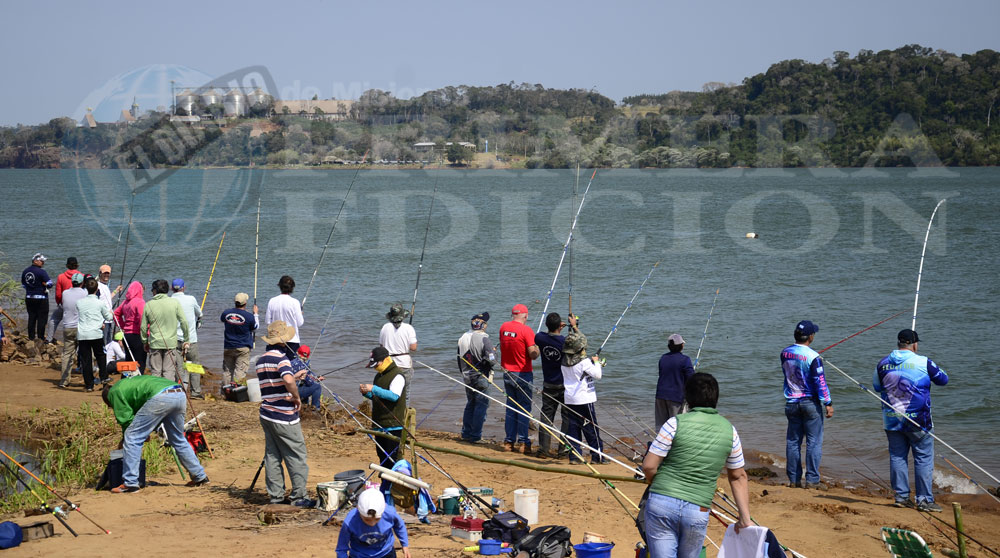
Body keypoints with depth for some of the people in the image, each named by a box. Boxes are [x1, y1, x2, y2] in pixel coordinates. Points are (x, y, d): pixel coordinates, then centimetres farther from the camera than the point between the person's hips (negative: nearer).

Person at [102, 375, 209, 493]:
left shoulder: (114, 392, 17)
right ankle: (200, 476, 32)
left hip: (161, 397, -8)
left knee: (132, 437, 1)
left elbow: (126, 418, 12)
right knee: (178, 440, 25)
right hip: (180, 395, 8)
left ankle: (130, 483, -1)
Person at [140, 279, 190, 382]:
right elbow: (184, 322, -3)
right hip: (171, 343, 0)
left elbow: (143, 327, 5)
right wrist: (186, 340, 7)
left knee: (155, 372, 7)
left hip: (154, 343, 1)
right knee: (169, 372, 1)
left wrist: (145, 342, 20)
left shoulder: (148, 305, 0)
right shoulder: (175, 303, -2)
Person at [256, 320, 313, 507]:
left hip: (266, 414, 8)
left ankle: (276, 495, 12)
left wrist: (295, 376, 25)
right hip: (284, 417, -8)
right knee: (297, 456, 0)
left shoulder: (260, 360, 11)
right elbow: (288, 381, -33)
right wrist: (296, 397, -17)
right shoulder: (281, 358, -16)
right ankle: (300, 496, 2)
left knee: (272, 455, 11)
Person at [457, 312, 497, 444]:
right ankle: (475, 435, 1)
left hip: (467, 377, 7)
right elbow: (492, 360, -21)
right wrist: (494, 352, 1)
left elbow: (460, 359, 13)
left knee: (470, 404, 17)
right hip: (481, 377, -7)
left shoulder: (463, 338, 4)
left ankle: (466, 433, 20)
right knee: (481, 404, 1)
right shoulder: (484, 339, -18)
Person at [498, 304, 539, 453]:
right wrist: (537, 346, 3)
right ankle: (523, 442, -3)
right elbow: (533, 355, -16)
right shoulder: (526, 330, -15)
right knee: (524, 407, 1)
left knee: (511, 406, 12)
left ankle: (509, 441, 13)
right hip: (523, 374, -5)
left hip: (507, 373, 5)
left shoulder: (503, 327, 2)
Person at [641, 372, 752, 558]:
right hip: (698, 512, 3)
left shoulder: (675, 423, -7)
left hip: (661, 503, -3)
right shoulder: (729, 431, 4)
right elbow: (738, 477, 12)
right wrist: (745, 518, 18)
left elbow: (649, 466, -7)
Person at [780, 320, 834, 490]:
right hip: (810, 402, -6)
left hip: (791, 403, 6)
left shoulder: (785, 353, 1)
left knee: (793, 441, 11)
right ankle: (812, 480, 0)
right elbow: (820, 382, -15)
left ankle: (793, 479, 14)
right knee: (814, 442, 1)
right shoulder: (813, 356, -17)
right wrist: (828, 403, -9)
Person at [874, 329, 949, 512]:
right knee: (924, 458, 2)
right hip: (918, 420, -4)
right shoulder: (923, 363, -9)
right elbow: (943, 379, 5)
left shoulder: (883, 363, 3)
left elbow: (877, 387, 16)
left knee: (897, 456, 11)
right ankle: (924, 500, 1)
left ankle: (901, 497, 13)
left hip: (892, 420, 4)